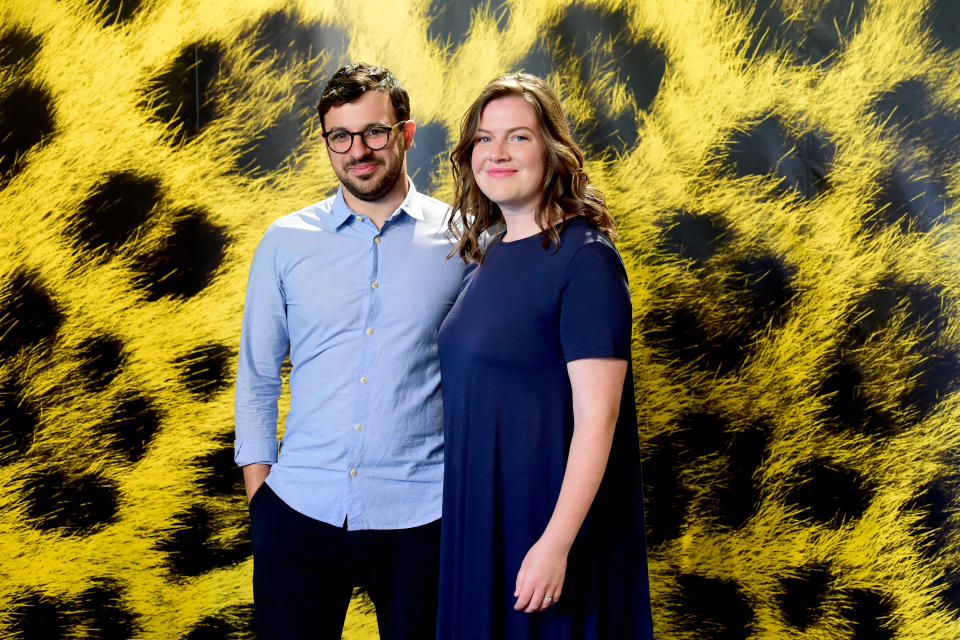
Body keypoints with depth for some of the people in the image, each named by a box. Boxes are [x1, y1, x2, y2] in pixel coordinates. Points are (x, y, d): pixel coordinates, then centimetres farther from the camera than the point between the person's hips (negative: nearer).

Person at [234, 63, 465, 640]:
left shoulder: (461, 241, 1)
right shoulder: (286, 242, 6)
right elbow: (257, 376, 11)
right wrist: (258, 485, 5)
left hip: (419, 519, -1)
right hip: (300, 513, 1)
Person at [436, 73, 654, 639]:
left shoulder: (584, 258, -15)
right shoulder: (491, 252, 9)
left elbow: (597, 416, -20)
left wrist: (557, 543, -24)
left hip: (551, 512, -7)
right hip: (480, 512, 7)